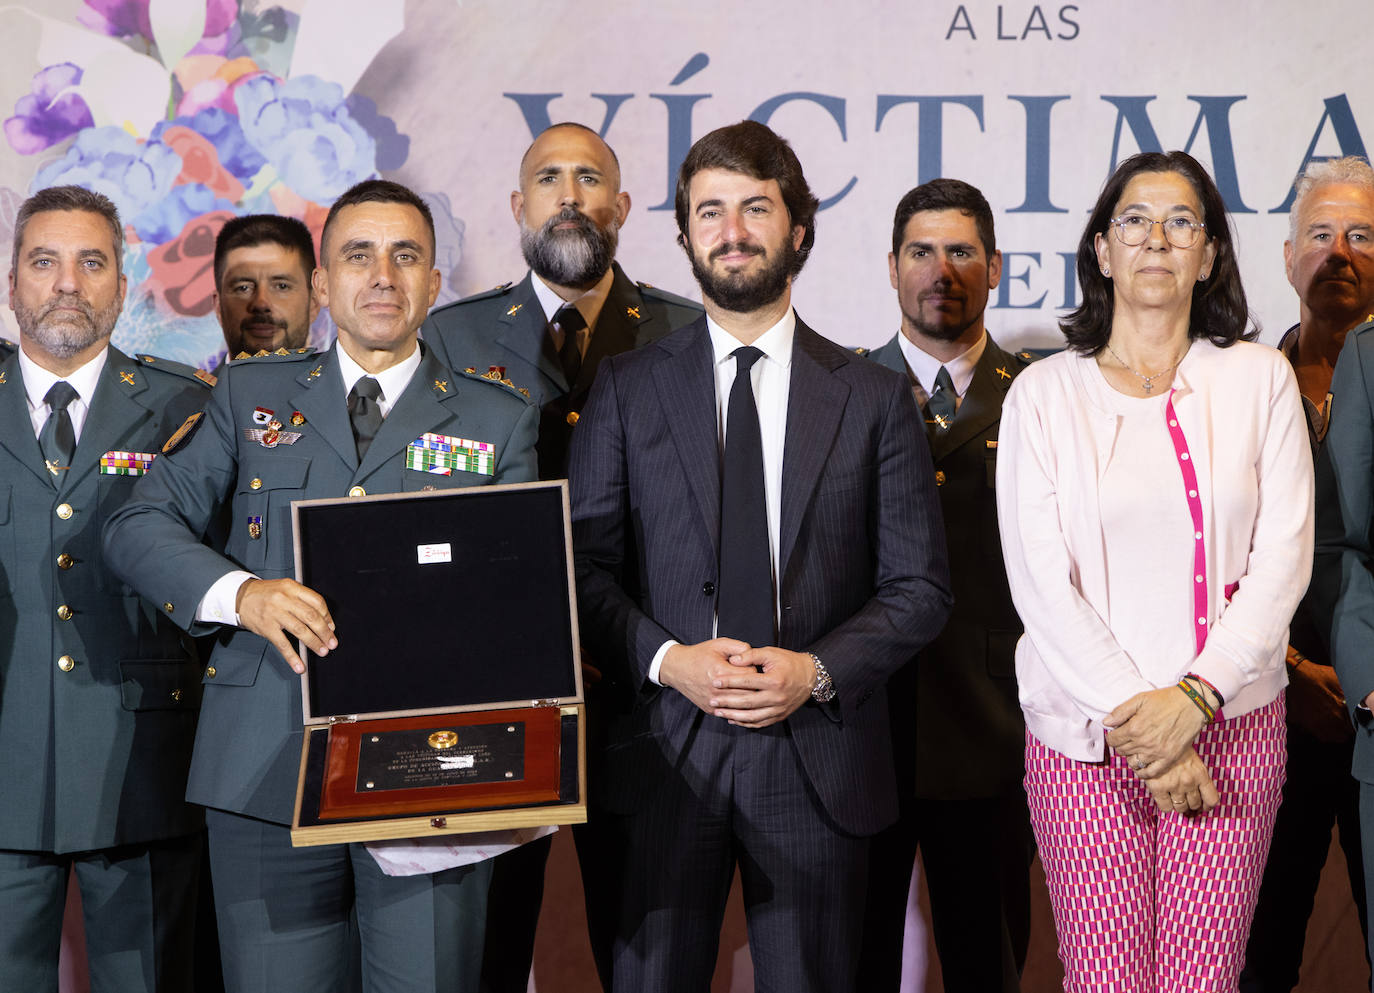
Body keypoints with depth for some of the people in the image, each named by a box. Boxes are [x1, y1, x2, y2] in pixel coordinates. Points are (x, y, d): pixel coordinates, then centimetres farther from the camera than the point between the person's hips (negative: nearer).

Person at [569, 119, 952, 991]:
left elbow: (920, 585, 4)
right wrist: (666, 658, -13)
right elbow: (585, 567, 3)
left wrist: (817, 671, -11)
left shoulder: (876, 398, 6)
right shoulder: (626, 389, 7)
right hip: (663, 755, 0)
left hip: (820, 758, 0)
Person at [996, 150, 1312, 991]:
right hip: (1086, 730, -1)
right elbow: (1039, 579, -3)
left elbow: (1283, 557, 0)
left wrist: (1193, 699, -11)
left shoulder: (1260, 378, 7)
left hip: (1232, 724, 1)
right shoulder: (1045, 393, 4)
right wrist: (1128, 714, -11)